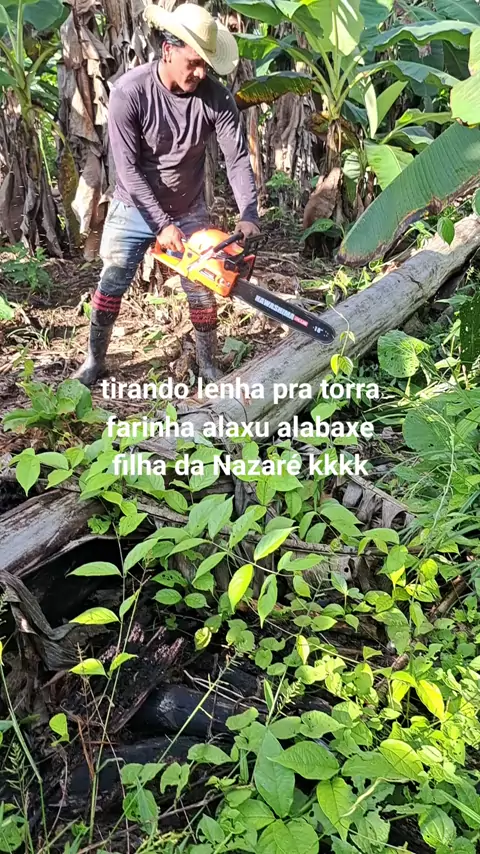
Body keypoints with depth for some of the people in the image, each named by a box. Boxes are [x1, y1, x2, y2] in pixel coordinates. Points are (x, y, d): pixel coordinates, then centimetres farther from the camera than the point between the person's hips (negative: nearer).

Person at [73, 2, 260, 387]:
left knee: (202, 292, 3)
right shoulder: (129, 92, -22)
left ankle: (209, 365, 22)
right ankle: (95, 360, 23)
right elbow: (128, 169, -23)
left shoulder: (216, 97, -16)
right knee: (111, 284, 4)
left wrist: (248, 215, -32)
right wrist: (162, 224, -27)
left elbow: (238, 159, -18)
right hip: (134, 208, -1)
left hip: (189, 211, 2)